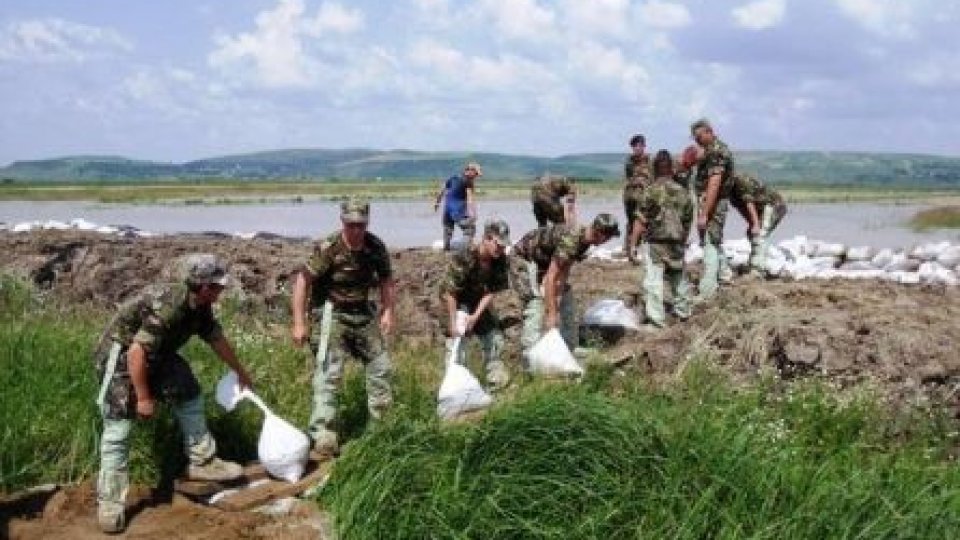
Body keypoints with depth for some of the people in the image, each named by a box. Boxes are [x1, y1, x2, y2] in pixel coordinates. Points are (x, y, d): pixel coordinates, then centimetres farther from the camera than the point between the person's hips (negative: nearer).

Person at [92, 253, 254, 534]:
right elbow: (136, 353, -34)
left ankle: (202, 462, 16)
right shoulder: (167, 307, -33)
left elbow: (217, 340, 14)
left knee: (190, 396, 7)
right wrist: (143, 398, -27)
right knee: (118, 428, -13)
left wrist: (240, 372, 25)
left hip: (156, 353, 9)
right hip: (121, 354, -9)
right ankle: (109, 503, -9)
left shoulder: (200, 308, -3)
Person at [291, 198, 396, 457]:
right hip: (333, 313, -6)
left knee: (380, 365, 15)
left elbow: (386, 279, 10)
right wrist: (299, 324, -20)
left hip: (364, 312, 6)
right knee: (329, 374, -11)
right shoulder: (328, 249, -21)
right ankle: (323, 435, -7)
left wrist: (388, 311, 0)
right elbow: (302, 281, -18)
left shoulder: (376, 247, -7)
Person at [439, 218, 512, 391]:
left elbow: (491, 291, -12)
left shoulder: (500, 260, -17)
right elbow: (450, 293, -29)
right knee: (456, 340, -13)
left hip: (479, 302, 6)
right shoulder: (463, 259, -33)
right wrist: (453, 324, -29)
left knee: (494, 335, 6)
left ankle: (496, 378, 19)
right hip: (456, 303, -6)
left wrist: (475, 316, -21)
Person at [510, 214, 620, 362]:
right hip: (524, 259, -10)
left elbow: (565, 269, -4)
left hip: (543, 262, 10)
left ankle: (568, 348, 18)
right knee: (535, 307, -20)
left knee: (566, 299, 10)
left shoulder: (584, 238, -8)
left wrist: (559, 293, -14)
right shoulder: (570, 240, -36)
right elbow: (550, 278, -36)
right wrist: (551, 314, -36)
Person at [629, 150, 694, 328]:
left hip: (656, 242, -5)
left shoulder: (651, 190, -9)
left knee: (653, 280, -5)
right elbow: (688, 221, 12)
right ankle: (683, 310, 35)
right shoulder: (683, 191, 6)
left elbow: (641, 221, -11)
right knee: (679, 278, 21)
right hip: (677, 243, 5)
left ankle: (656, 317, -10)